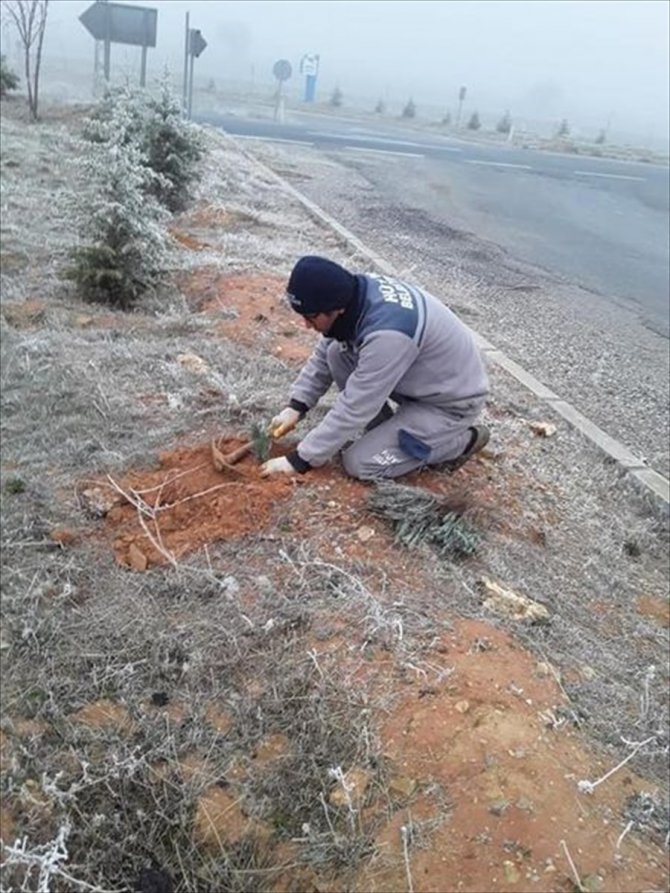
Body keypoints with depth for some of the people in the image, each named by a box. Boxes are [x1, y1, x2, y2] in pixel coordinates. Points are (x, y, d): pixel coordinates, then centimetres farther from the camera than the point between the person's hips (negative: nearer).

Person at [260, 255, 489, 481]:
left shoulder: (387, 333, -37)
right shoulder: (358, 291, -11)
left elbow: (354, 408, -30)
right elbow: (322, 356, 3)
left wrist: (300, 460, -22)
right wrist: (295, 406, -5)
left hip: (452, 401, -8)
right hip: (419, 377, 8)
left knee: (359, 463, -11)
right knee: (337, 353, -5)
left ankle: (461, 441, 2)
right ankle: (383, 428, 9)